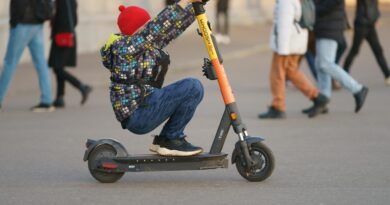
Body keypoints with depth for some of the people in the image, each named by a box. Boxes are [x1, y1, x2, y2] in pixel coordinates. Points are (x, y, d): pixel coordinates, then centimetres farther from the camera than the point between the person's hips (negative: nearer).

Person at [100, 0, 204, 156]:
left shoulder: (151, 44, 11)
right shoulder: (125, 47, -16)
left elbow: (174, 26, 13)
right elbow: (158, 26, -25)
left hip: (144, 106, 10)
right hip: (137, 115, -10)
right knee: (192, 88, -16)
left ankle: (164, 140, 14)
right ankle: (172, 140, -5)